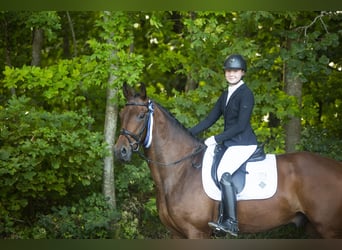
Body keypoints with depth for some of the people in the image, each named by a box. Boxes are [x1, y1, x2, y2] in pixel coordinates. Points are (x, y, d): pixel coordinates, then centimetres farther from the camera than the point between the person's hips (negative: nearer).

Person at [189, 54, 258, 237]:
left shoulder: (245, 94, -11)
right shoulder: (226, 95, 16)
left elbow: (240, 125, -17)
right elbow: (210, 119, 15)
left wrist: (216, 139, -19)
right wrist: (189, 134, 7)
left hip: (243, 143, -9)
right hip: (228, 142, 9)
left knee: (223, 172, -27)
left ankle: (231, 222, -27)